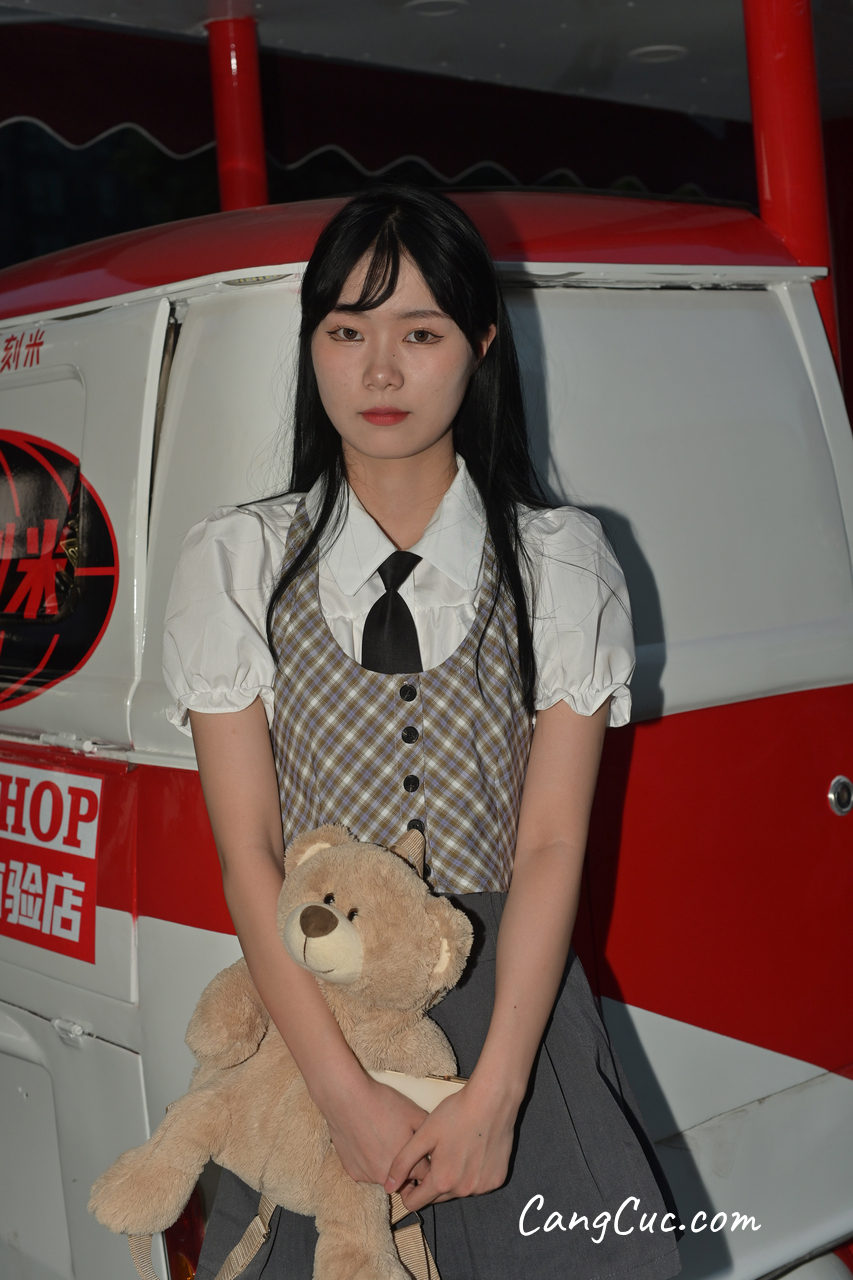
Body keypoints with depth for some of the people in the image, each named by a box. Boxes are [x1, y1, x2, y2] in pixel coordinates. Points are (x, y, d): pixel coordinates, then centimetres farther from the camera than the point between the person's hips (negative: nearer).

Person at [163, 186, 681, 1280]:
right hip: (309, 1001, 0)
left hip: (510, 996, 0)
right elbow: (247, 853, -5)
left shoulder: (562, 565, -2)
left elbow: (552, 846, -6)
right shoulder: (235, 566, -2)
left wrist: (492, 1096, -14)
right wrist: (346, 1091, -13)